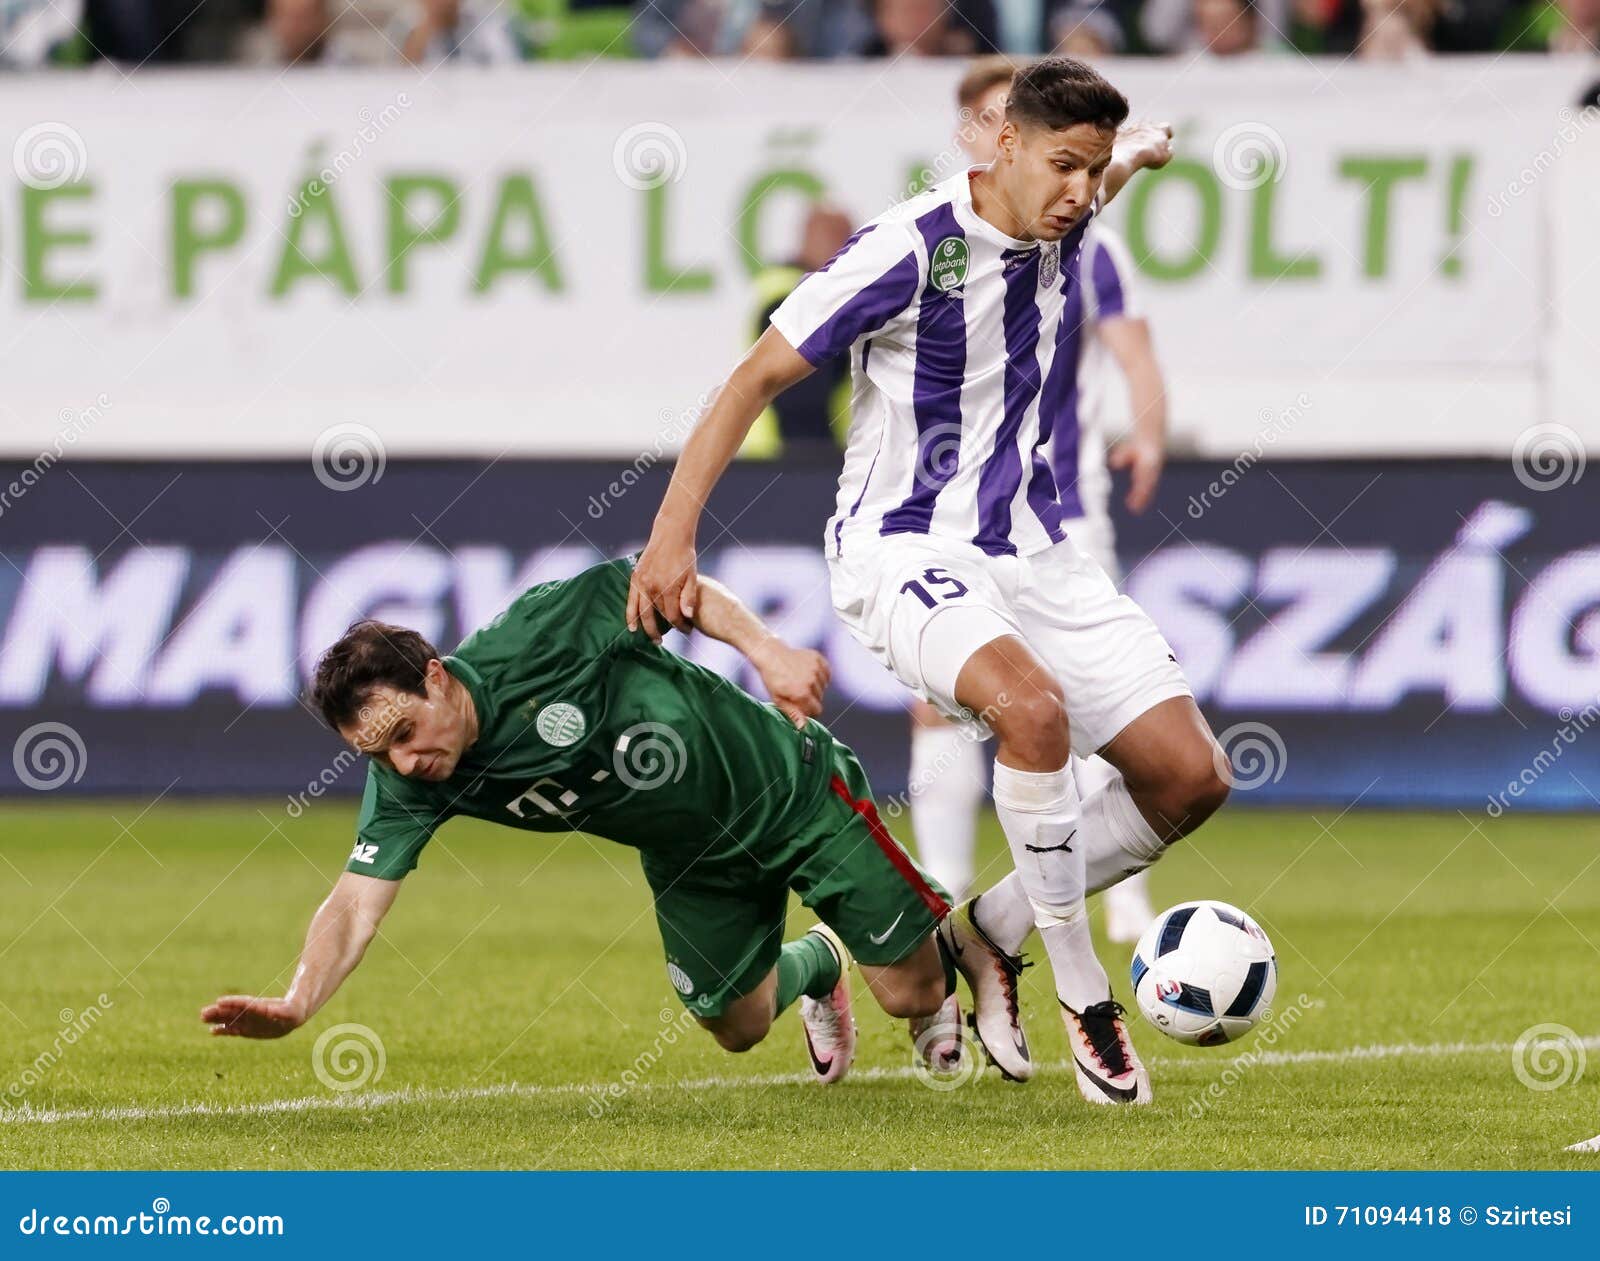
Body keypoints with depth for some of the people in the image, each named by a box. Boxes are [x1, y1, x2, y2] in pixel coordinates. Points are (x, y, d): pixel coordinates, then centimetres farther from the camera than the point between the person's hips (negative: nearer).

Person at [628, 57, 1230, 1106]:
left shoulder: (1061, 224, 1)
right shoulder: (911, 246, -18)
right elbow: (759, 376, -13)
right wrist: (673, 533, -17)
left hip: (1032, 548, 7)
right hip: (904, 546, -7)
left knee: (1191, 778, -3)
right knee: (1033, 706, -37)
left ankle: (991, 932, 17)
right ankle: (1084, 1000, -24)